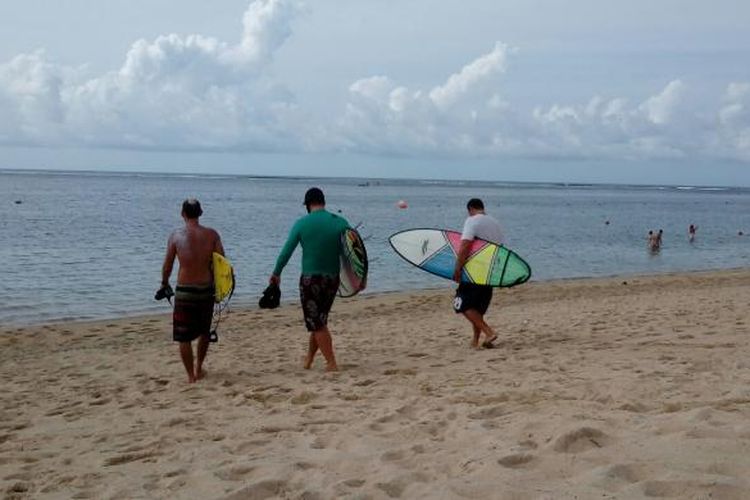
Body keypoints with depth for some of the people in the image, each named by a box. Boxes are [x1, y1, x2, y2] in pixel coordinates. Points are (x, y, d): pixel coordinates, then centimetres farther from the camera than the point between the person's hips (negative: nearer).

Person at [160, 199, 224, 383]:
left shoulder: (176, 236, -5)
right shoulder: (212, 235, -2)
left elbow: (167, 266, 0)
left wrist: (164, 283, 18)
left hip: (184, 291, -2)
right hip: (206, 289, 2)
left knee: (183, 336, 8)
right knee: (204, 331, 23)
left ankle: (191, 375, 8)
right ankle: (198, 368, 33)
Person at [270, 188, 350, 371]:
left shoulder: (302, 224, -6)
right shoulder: (340, 222, 0)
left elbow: (286, 251, -2)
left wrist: (276, 273, 11)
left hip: (310, 279, -4)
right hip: (333, 279, 4)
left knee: (317, 324, 4)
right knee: (319, 321, 18)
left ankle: (332, 363, 0)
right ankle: (308, 360, 26)